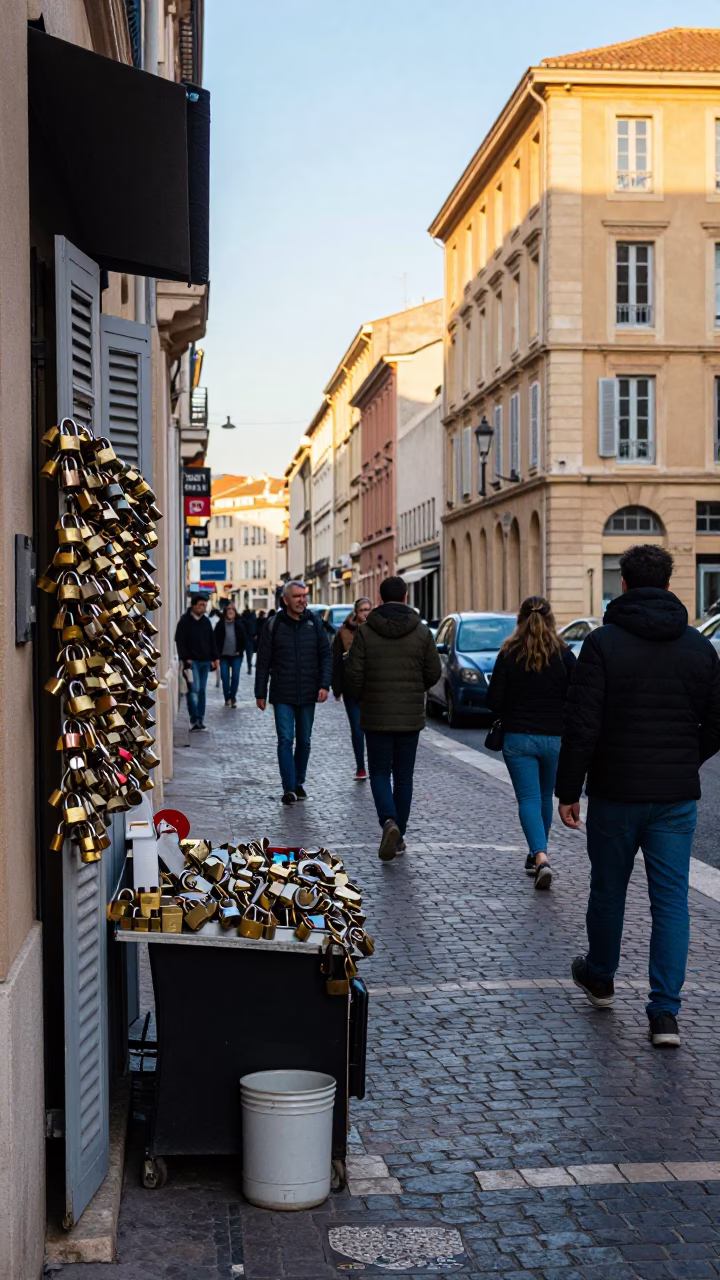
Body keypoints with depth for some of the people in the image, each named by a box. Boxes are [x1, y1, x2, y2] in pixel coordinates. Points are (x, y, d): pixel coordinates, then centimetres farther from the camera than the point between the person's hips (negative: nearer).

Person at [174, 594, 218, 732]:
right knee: (194, 689, -14)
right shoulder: (185, 621, -5)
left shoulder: (206, 621, 13)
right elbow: (180, 641, -8)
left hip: (205, 661, 6)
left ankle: (200, 721, 11)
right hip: (191, 661, -6)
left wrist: (213, 658, 15)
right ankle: (194, 721, -14)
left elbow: (211, 641, 20)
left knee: (201, 691, 7)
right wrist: (185, 658, -15)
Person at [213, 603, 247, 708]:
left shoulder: (239, 625, 1)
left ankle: (233, 697, 12)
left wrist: (240, 651, -5)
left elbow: (243, 639, 6)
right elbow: (215, 640, -1)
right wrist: (218, 654, -8)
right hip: (224, 656, 0)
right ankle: (227, 698, 12)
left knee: (235, 677, -2)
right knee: (225, 677, 0)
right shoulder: (220, 625, -2)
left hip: (236, 656, 0)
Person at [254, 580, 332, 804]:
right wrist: (260, 693, -1)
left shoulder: (314, 623, 3)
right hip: (282, 695, -2)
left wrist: (324, 685, -6)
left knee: (304, 741, 11)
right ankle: (289, 788, -4)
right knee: (285, 740, -7)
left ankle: (299, 782, 26)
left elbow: (326, 655, 6)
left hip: (307, 695, 3)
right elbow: (263, 661, 1)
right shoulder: (274, 625, -3)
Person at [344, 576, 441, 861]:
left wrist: (360, 698, 12)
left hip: (376, 717, -1)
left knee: (379, 773, 8)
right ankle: (399, 836, 17)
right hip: (411, 717, 1)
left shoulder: (365, 631, -7)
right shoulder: (421, 632, -3)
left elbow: (353, 674, -8)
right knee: (403, 777, 12)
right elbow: (433, 673, 1)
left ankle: (389, 821, -16)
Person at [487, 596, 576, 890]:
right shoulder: (564, 654, -4)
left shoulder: (508, 654, -6)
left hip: (518, 738, -1)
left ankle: (540, 857, -20)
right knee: (545, 797, 19)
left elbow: (494, 700, -6)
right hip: (555, 737, 2)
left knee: (528, 799, -1)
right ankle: (537, 855, 31)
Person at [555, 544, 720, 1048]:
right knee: (672, 900, 4)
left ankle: (600, 978, 37)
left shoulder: (603, 643, -9)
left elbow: (582, 725, -13)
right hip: (677, 797, 2)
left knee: (608, 891, 16)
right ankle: (665, 1012, 0)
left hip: (616, 793, -2)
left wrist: (568, 789, -5)